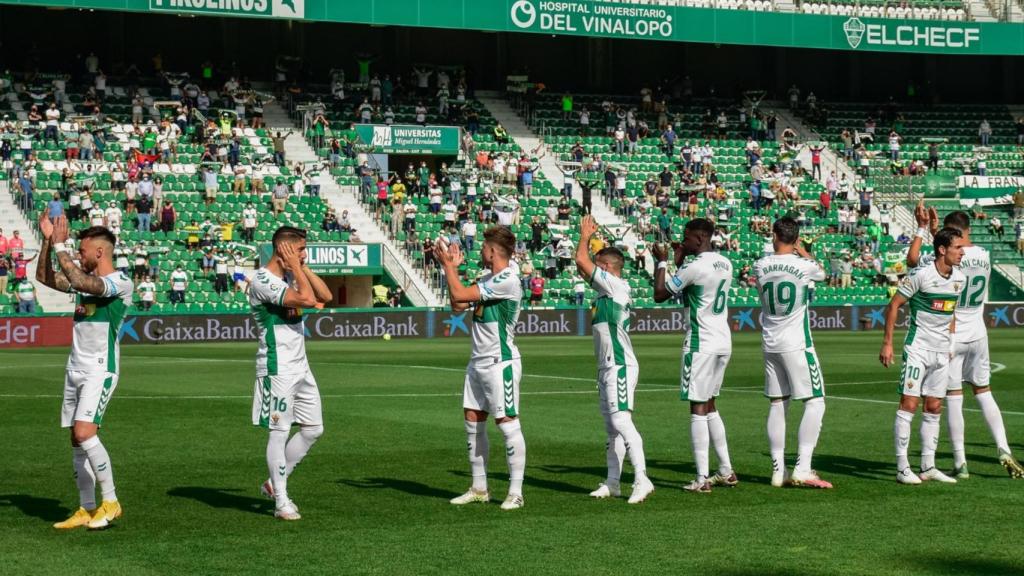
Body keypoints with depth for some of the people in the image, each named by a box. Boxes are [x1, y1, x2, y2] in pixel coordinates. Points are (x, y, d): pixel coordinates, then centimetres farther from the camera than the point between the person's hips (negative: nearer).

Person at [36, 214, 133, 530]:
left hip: (100, 370, -8)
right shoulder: (86, 278, 13)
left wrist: (60, 246, -22)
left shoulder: (119, 283, -13)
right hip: (76, 368, 8)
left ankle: (110, 502, -9)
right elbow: (44, 278, 16)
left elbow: (80, 282, -28)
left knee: (84, 432, -20)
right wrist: (47, 241, 5)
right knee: (77, 440, 7)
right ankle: (86, 509, 12)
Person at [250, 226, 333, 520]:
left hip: (300, 367, 9)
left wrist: (302, 267, 2)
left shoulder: (291, 275, 12)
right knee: (279, 431, -3)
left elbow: (326, 296, 7)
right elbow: (307, 299, -26)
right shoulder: (264, 281, -17)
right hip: (277, 369, -9)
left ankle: (274, 483, 21)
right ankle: (281, 502, 3)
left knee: (313, 429, 10)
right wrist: (296, 267, -15)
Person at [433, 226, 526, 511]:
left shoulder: (507, 281, -17)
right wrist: (452, 267, 12)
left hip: (500, 362, -10)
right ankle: (479, 488, 17)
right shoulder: (488, 279, 12)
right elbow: (458, 305, 14)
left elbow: (459, 295, -18)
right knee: (473, 421, 10)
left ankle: (516, 492, -3)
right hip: (478, 361, 10)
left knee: (507, 422, -7)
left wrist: (447, 264, -6)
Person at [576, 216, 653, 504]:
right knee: (612, 425, 12)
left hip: (620, 366, -10)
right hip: (608, 367, 10)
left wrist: (585, 236, 1)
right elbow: (582, 268, 28)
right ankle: (612, 482, 16)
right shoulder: (608, 287, 15)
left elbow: (582, 261, -14)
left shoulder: (615, 285, -12)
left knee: (621, 421, -17)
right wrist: (588, 239, 20)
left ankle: (641, 479, -21)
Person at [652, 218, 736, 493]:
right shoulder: (725, 264, 11)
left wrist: (662, 261, 4)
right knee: (709, 404, 19)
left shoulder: (694, 267, -16)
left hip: (701, 344, -8)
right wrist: (679, 262, 22)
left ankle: (702, 479, -9)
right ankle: (726, 472, 21)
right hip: (723, 342, 8)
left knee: (698, 407, -6)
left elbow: (660, 294, -7)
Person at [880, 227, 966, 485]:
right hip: (918, 348, -7)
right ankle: (902, 467, -3)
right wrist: (887, 343, -11)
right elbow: (893, 305, -9)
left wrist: (950, 343, 16)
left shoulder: (959, 278, 6)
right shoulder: (921, 274, -15)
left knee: (934, 408, 9)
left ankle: (928, 467, 15)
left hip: (942, 351, 7)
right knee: (909, 404, -7)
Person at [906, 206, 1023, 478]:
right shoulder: (984, 256, 2)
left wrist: (922, 228, 1)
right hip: (978, 335, 5)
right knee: (984, 392, 16)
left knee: (954, 398, 0)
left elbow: (912, 259, -6)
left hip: (952, 337, -5)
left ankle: (960, 463, 2)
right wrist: (934, 231, 24)